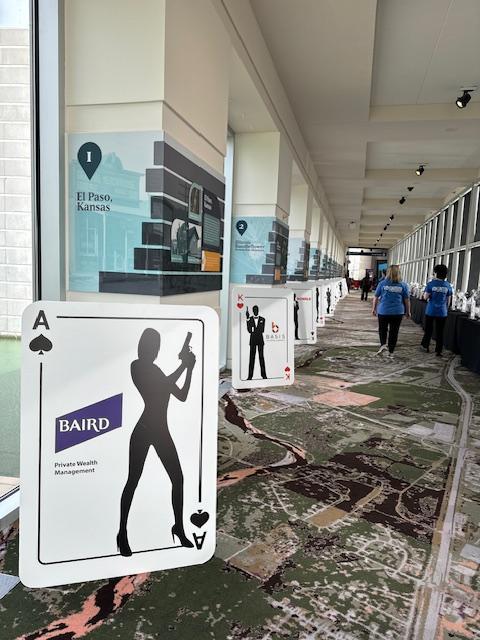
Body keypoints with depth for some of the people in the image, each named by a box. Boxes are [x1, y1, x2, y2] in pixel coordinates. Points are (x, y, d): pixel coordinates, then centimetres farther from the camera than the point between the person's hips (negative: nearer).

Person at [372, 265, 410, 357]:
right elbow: (407, 300, 0)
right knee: (394, 331, 10)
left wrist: (374, 308, 12)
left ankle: (383, 344, -4)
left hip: (383, 311, 0)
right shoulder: (403, 285, -4)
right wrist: (408, 311, 11)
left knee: (382, 329, 18)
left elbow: (376, 297, 0)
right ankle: (391, 352, 16)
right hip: (398, 312, 1)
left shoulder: (382, 283, -6)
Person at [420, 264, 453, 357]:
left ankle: (425, 346, 25)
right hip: (442, 312, 1)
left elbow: (425, 297, -8)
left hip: (431, 311, -1)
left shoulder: (431, 284, -9)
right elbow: (448, 300, 5)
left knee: (428, 330, 15)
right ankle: (438, 351, 11)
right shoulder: (448, 286, -1)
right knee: (440, 332, 7)